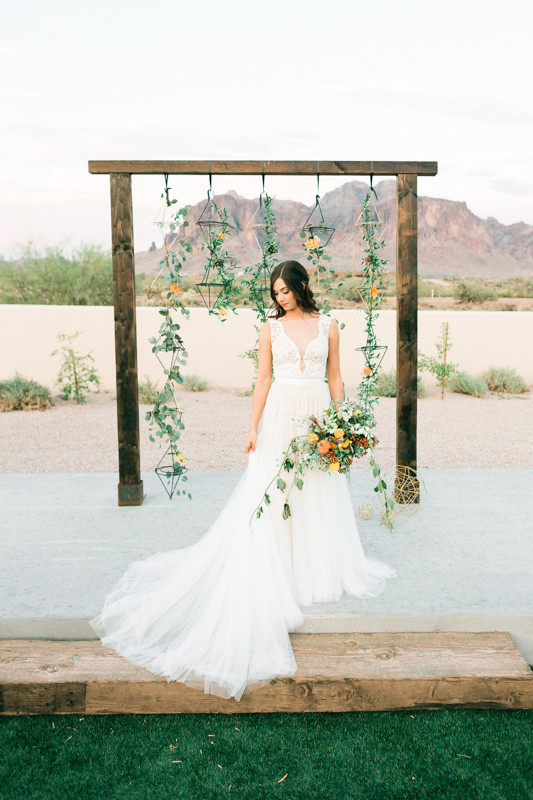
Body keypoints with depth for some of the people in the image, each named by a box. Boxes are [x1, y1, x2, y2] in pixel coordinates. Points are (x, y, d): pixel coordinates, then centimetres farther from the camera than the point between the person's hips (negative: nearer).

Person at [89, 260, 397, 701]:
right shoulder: (270, 328, 4)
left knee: (320, 495, 6)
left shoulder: (328, 326, 6)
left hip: (317, 415, 1)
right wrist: (253, 428, -2)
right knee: (275, 493, 1)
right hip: (281, 416, -1)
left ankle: (322, 568, 23)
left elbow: (335, 377, 8)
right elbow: (263, 380, 2)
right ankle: (279, 571, 14)